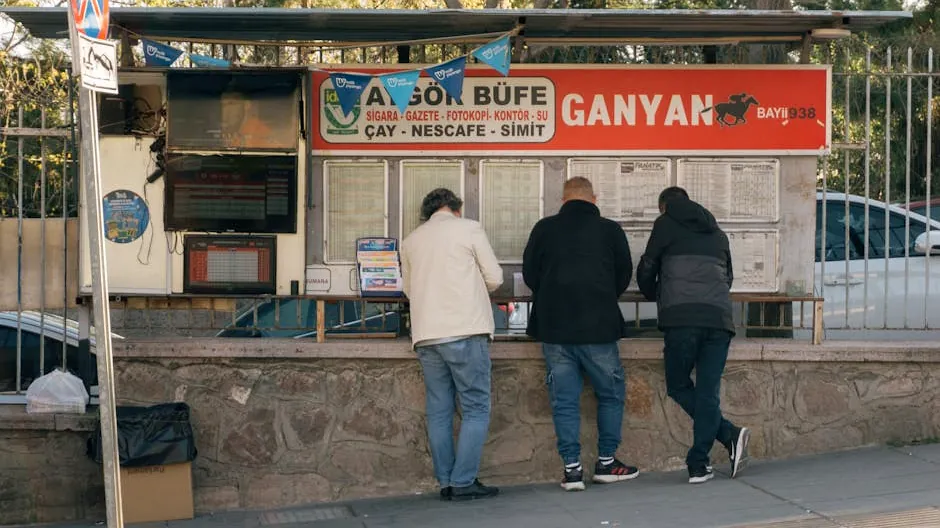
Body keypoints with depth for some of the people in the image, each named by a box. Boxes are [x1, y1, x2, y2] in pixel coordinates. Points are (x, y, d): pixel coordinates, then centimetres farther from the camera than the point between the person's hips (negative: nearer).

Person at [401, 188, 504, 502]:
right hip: (465, 332, -5)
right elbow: (494, 278, 4)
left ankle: (446, 482, 9)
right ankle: (463, 481, -6)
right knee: (475, 409, 0)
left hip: (425, 335, 5)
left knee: (439, 411, 9)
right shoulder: (468, 229, 2)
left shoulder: (411, 241, 15)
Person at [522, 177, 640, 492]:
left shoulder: (544, 229, 2)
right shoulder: (610, 230, 0)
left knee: (564, 399, 6)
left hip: (554, 327, 1)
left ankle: (572, 467, 3)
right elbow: (624, 276, 9)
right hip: (598, 328, -1)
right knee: (611, 393, 13)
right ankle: (606, 462, 15)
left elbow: (529, 275, 8)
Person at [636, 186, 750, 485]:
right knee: (708, 391, 2)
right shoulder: (717, 233, 26)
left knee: (679, 386, 8)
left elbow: (647, 270, 16)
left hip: (681, 317, -4)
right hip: (719, 318, 4)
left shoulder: (666, 224, 13)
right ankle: (698, 465, -8)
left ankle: (729, 435, -6)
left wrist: (653, 295, 36)